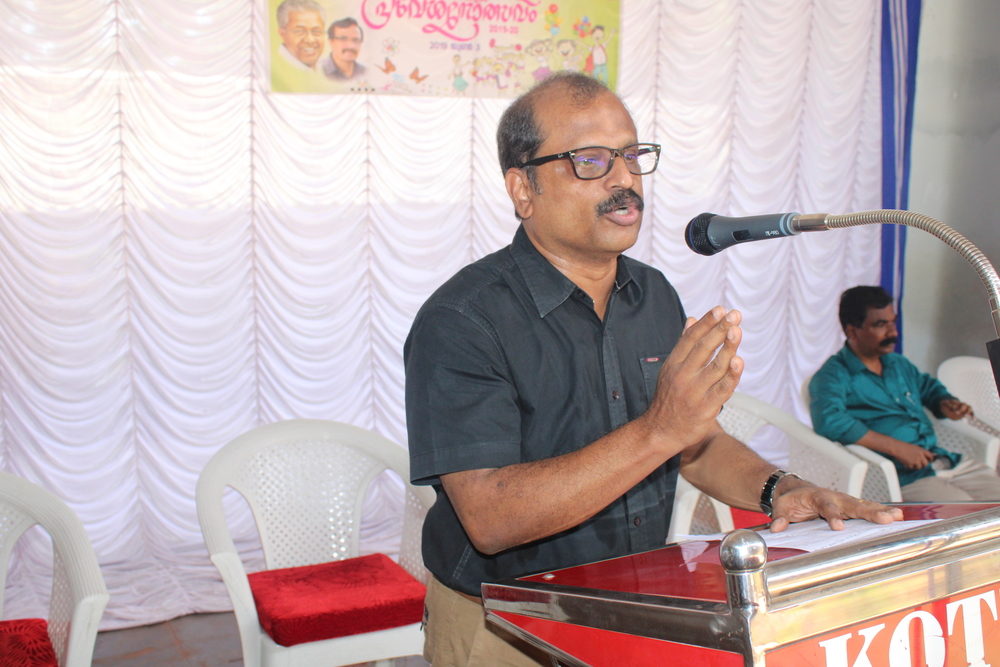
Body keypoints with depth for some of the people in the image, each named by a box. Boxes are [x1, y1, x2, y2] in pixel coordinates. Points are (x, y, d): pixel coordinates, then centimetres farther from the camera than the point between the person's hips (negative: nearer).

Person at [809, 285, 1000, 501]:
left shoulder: (898, 364, 20)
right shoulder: (834, 376, -6)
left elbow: (928, 386, 40)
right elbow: (829, 421, -26)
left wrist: (946, 404, 15)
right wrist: (896, 447, -25)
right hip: (902, 477, -8)